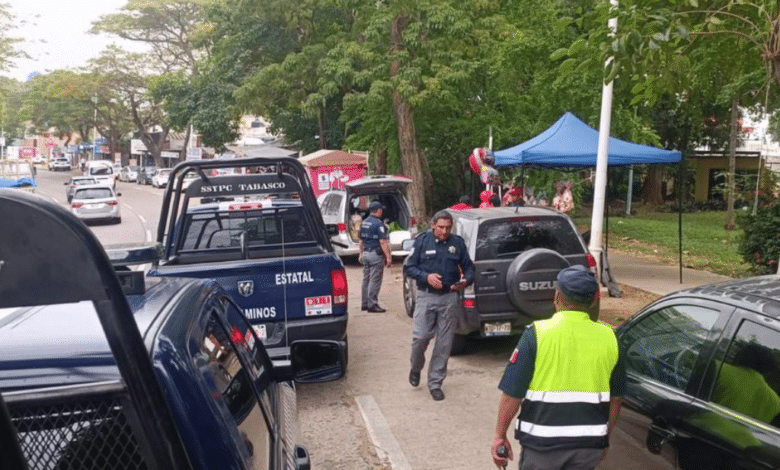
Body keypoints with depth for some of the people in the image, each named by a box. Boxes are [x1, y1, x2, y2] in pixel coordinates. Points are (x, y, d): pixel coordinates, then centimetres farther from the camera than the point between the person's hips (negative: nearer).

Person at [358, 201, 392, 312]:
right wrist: (388, 257, -17)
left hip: (366, 253, 8)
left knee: (366, 279, 13)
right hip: (376, 254, -8)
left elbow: (361, 240, 18)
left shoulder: (364, 223, 11)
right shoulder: (378, 223, -14)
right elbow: (382, 242, -19)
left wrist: (361, 254, 26)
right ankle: (372, 304, -2)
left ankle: (364, 304, 19)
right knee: (375, 280, -4)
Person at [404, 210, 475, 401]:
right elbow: (409, 267, 1)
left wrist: (466, 281, -10)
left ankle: (435, 383, 18)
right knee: (420, 337, -6)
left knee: (444, 343, 4)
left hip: (449, 298, 2)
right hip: (426, 297, -1)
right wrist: (426, 277, -16)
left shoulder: (458, 243, 5)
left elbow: (469, 267, 11)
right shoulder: (422, 241, 1)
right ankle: (416, 368, 26)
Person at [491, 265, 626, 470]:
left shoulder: (536, 334, -11)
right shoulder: (608, 337, 0)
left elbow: (512, 394, -10)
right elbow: (615, 399, 8)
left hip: (542, 444, -3)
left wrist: (500, 435, 1)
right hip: (590, 445, 3)